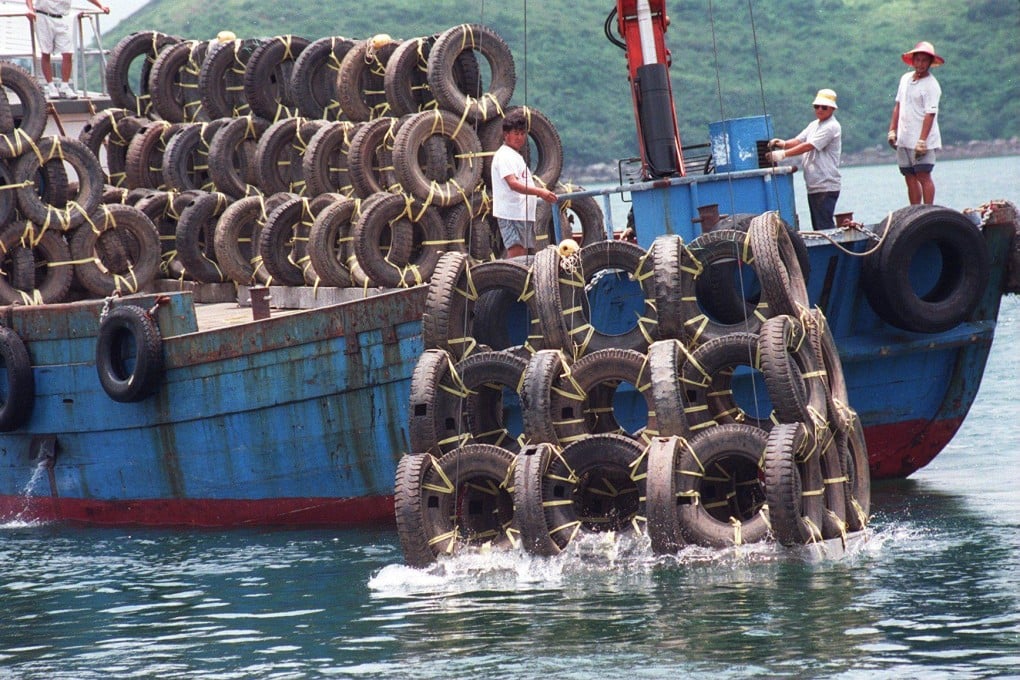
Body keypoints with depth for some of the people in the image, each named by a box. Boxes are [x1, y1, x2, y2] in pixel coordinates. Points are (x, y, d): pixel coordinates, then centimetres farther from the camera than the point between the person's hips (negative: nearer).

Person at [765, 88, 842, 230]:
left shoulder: (831, 127, -10)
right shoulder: (814, 125, 19)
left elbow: (809, 146, -17)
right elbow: (799, 141, 11)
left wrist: (783, 154, -21)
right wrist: (783, 144, -11)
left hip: (826, 186, -9)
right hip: (813, 186, 9)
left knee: (824, 226, -13)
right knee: (817, 226, 8)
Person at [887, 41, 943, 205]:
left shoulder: (931, 85, -10)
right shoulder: (905, 79, 13)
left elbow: (930, 114, -16)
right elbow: (898, 105, 19)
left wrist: (922, 141, -22)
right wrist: (892, 131, 13)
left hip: (921, 139, -7)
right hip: (904, 139, 7)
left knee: (923, 176, -10)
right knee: (910, 179, 7)